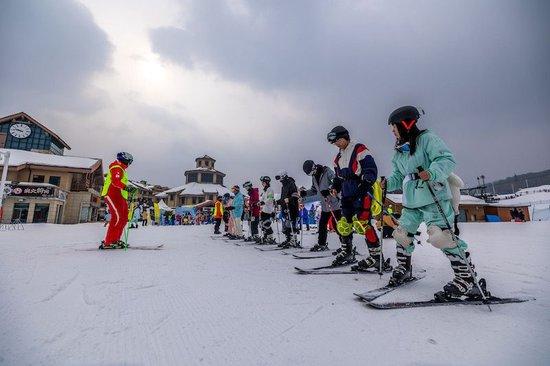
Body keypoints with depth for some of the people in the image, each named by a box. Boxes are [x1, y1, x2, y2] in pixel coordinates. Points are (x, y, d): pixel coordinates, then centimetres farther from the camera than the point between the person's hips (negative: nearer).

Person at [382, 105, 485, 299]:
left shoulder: (427, 138, -6)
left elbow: (448, 160, -15)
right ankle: (404, 268, 29)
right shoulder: (399, 150, 16)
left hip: (434, 199, -8)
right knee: (402, 234, 9)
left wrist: (431, 173, -33)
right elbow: (398, 175, 18)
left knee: (441, 236, -16)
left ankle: (467, 279, -1)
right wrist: (389, 183, -1)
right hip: (411, 202, 8)